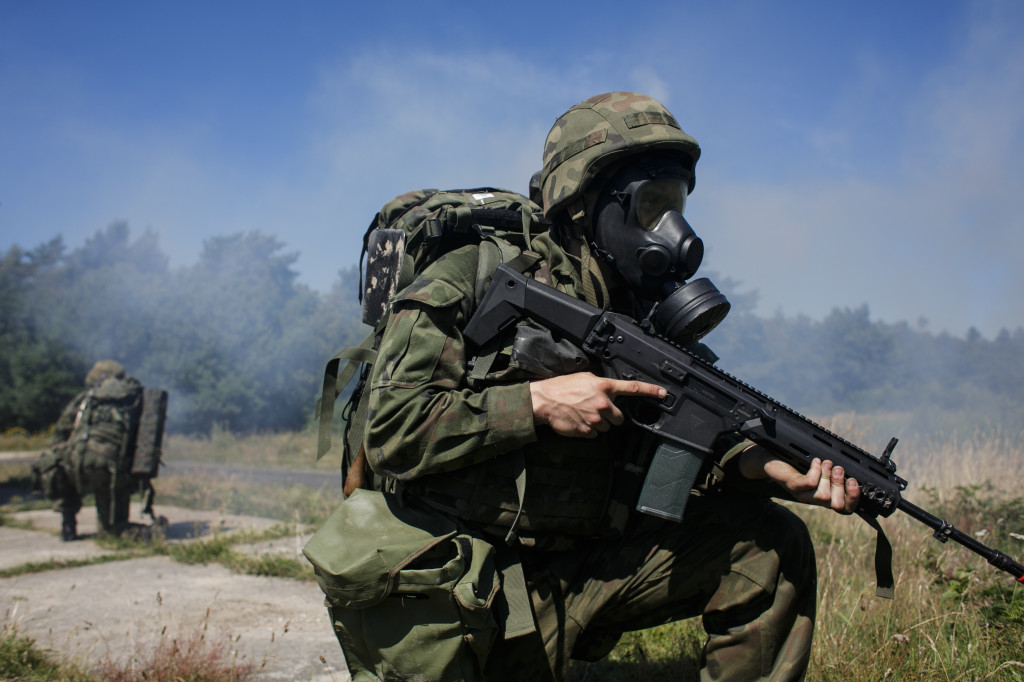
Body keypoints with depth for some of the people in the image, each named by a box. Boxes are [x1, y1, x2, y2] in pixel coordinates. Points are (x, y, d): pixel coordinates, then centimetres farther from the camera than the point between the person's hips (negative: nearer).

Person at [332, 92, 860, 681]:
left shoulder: (643, 314, 8)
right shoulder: (476, 277, -12)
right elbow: (390, 431, -18)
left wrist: (775, 471, -14)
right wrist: (539, 404, -22)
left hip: (587, 566, 6)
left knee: (771, 543, -2)